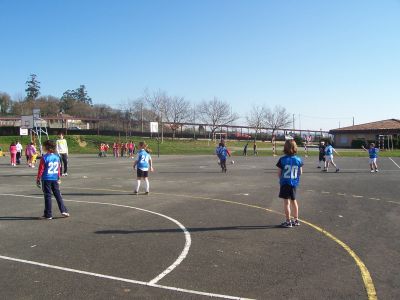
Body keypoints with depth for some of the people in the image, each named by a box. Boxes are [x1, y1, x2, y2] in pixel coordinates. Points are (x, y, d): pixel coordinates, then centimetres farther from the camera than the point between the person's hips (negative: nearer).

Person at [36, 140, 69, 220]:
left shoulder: (44, 158, -11)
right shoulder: (57, 157, 4)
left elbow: (41, 169, -9)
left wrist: (38, 179, -1)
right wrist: (58, 178, 21)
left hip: (46, 180, -4)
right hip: (55, 179, 4)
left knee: (47, 196, 1)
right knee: (58, 195, 12)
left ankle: (48, 215, 7)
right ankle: (63, 210, 10)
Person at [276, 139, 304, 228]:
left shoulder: (282, 159, -13)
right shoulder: (298, 159, -5)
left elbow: (279, 173, -9)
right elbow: (300, 172, 2)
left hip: (285, 183, -4)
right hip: (294, 183, 4)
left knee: (286, 202, 4)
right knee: (293, 200, 19)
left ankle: (288, 221, 8)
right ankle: (296, 220, 28)